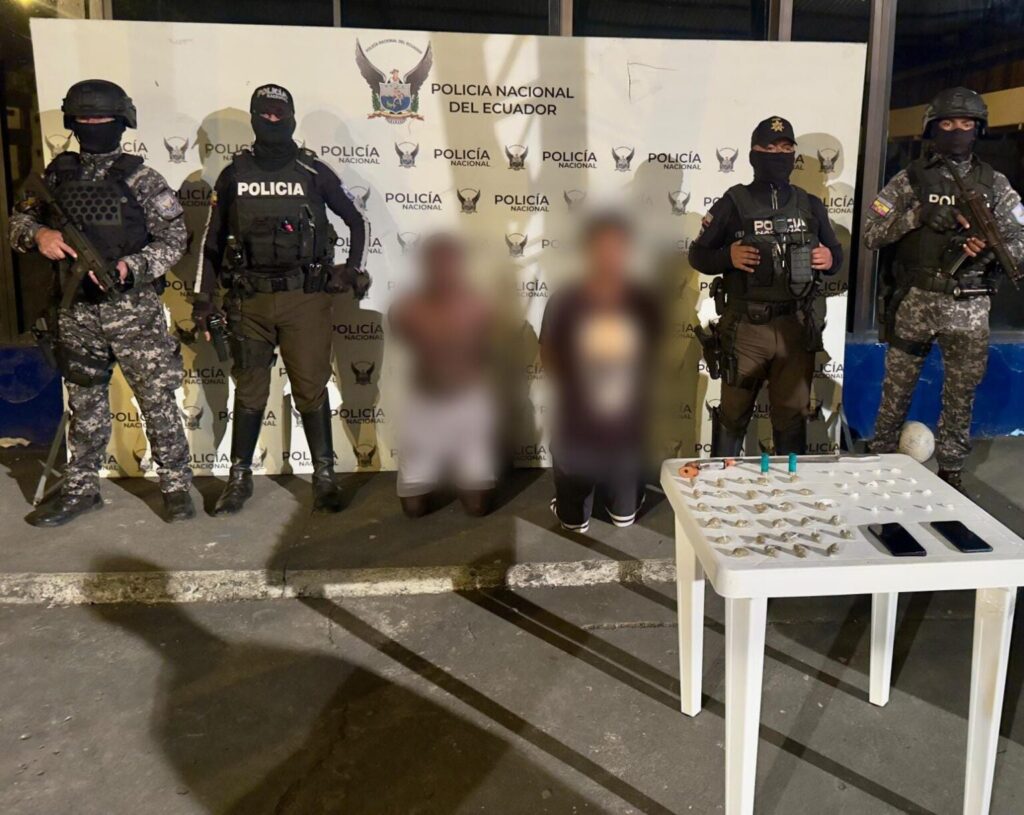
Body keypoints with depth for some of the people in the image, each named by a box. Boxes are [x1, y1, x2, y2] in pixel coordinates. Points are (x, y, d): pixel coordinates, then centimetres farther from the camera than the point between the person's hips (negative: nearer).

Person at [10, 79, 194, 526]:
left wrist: (131, 267, -20)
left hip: (135, 309, -4)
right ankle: (80, 489, 26)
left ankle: (176, 485, 13)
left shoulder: (140, 179, -4)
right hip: (77, 310, 5)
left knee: (157, 401, 1)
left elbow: (174, 237, -7)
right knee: (84, 405, 14)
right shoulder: (57, 174, 8)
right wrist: (38, 234, -6)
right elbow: (19, 219, 17)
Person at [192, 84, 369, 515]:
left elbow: (356, 220, 15)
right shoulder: (233, 176, 9)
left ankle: (325, 477, 10)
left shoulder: (313, 172, 5)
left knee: (311, 389, 0)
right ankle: (239, 478, 19)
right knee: (249, 391, 8)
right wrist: (203, 299, 9)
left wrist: (353, 269, 5)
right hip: (249, 301, 2)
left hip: (306, 298, -1)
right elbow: (212, 240, 13)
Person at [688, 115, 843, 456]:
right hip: (745, 326, -3)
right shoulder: (733, 203, -1)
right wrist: (728, 256, -18)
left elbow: (836, 254, 20)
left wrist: (830, 259, -4)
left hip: (796, 326, 3)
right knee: (733, 413, 5)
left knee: (793, 415, 11)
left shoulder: (811, 206, 10)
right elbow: (698, 254, 2)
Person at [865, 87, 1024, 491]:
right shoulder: (911, 178, 1)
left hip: (969, 307, 2)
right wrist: (918, 215, -18)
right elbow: (871, 233, -5)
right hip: (914, 301, -1)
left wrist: (992, 246, -19)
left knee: (960, 396, 9)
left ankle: (950, 472, 23)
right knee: (896, 392, 8)